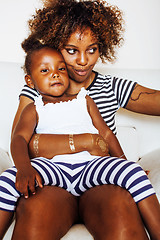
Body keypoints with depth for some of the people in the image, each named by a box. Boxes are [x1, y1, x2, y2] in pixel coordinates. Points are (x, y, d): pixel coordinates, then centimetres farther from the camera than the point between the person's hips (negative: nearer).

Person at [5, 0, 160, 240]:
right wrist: (86, 141, -14)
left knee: (121, 205, -34)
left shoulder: (114, 88, 15)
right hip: (52, 183, -1)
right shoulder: (36, 92, 10)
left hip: (101, 183, 1)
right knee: (35, 208, -35)